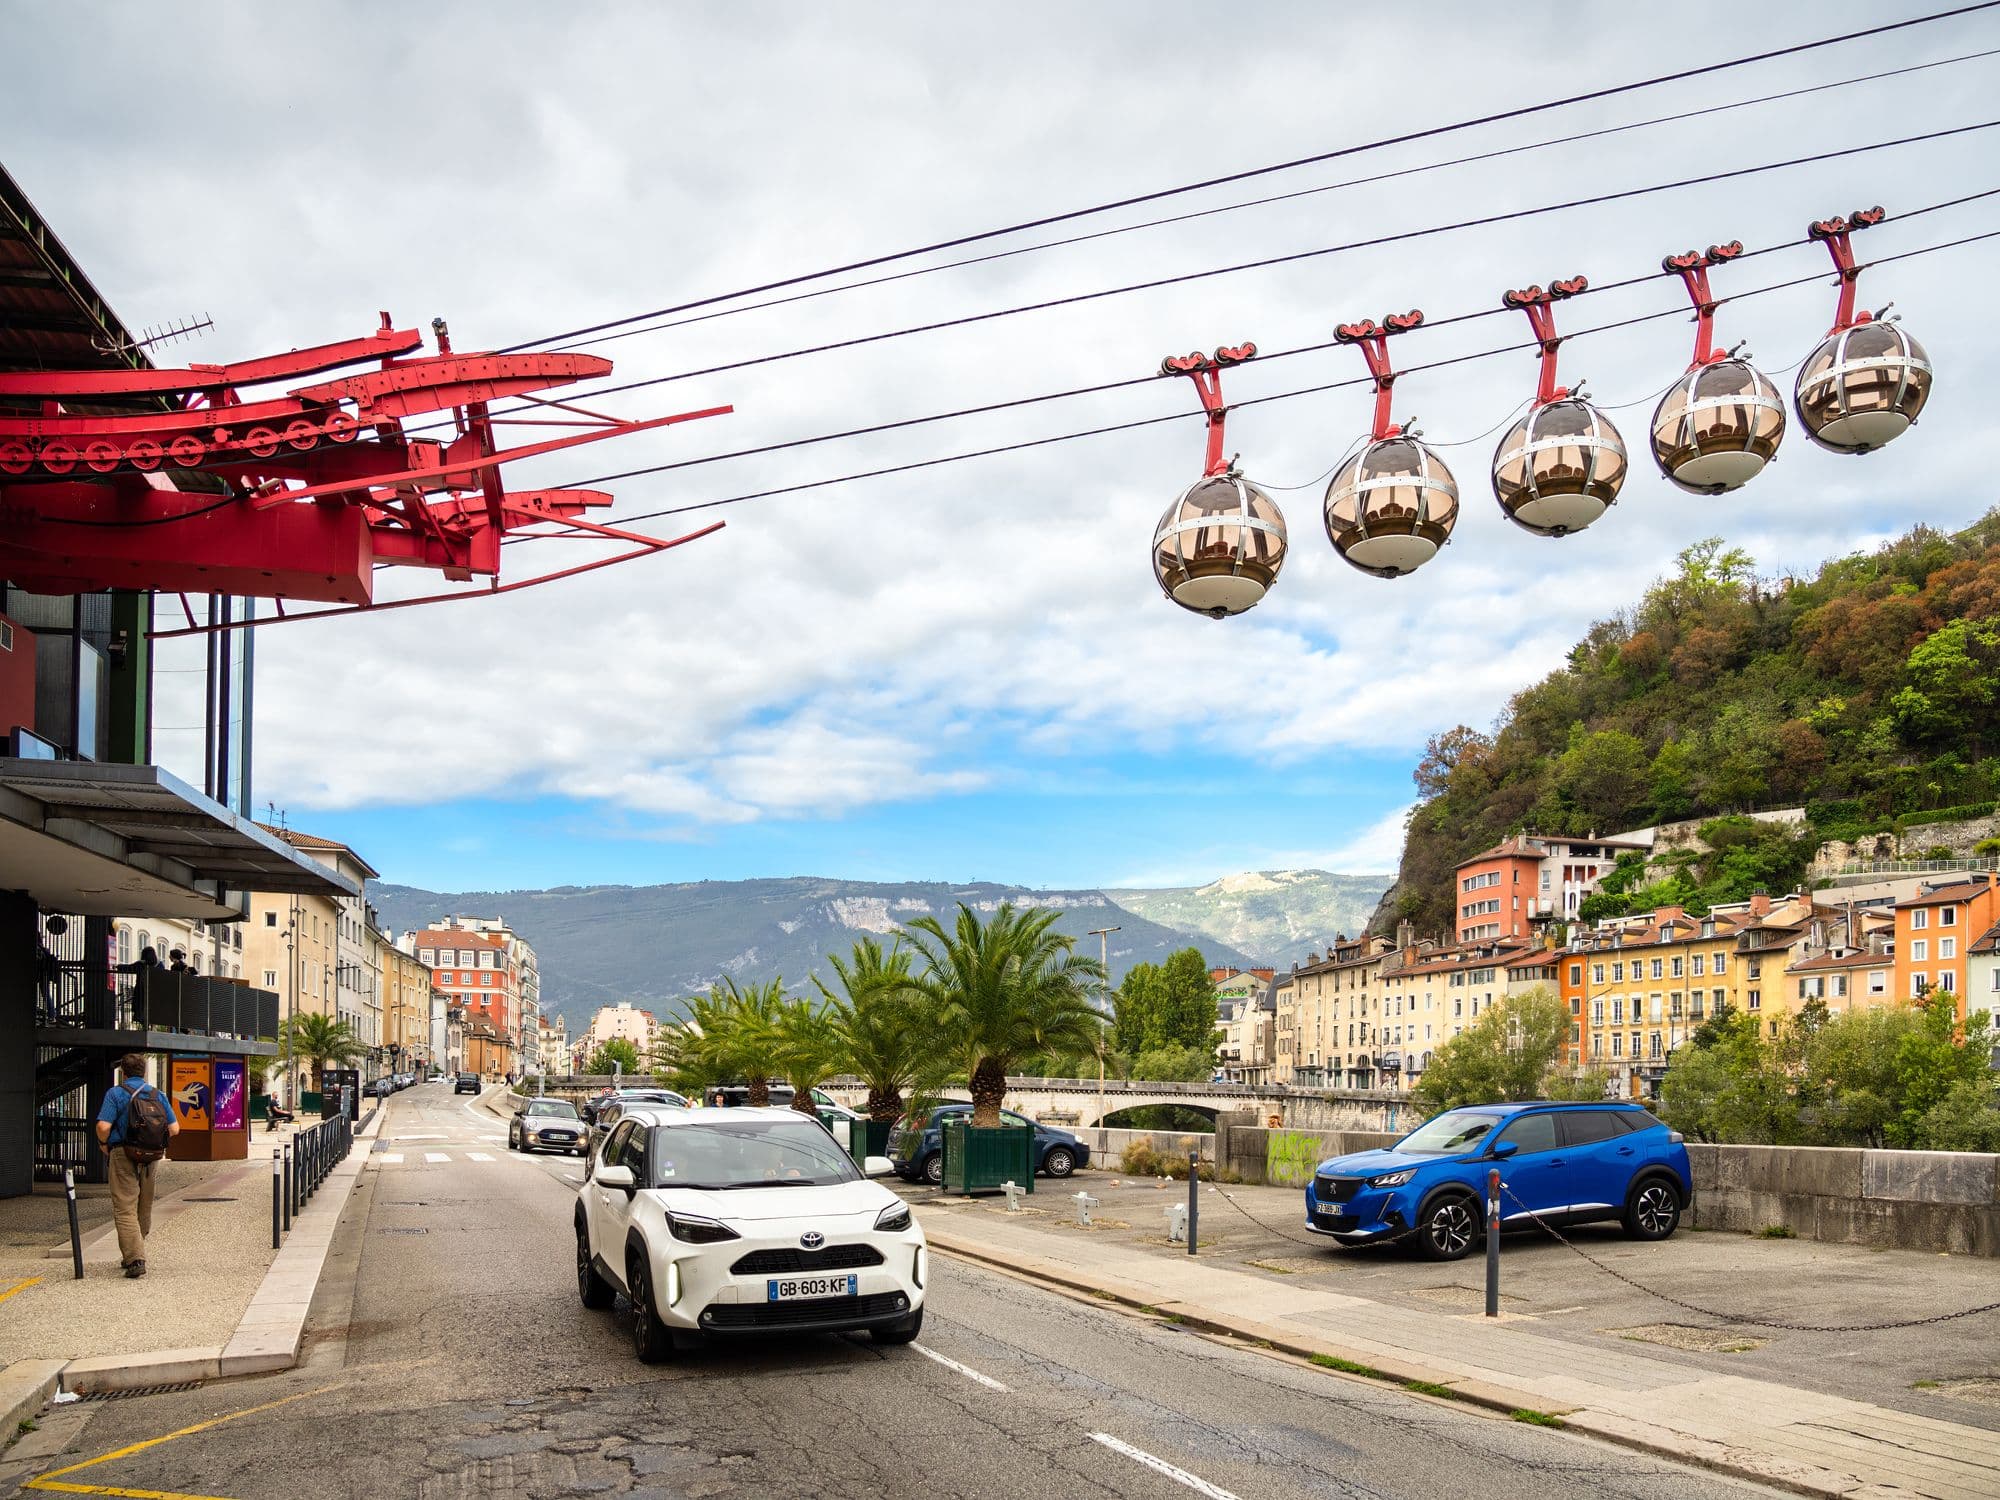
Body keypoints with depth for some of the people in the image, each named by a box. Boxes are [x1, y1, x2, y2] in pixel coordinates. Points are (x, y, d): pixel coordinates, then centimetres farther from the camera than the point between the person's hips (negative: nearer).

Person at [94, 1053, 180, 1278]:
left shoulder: (116, 1093, -4)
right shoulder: (158, 1095, 9)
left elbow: (103, 1126, -16)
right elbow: (174, 1128, 2)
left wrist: (104, 1144, 4)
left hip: (124, 1157, -5)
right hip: (151, 1158, 5)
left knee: (125, 1209, -6)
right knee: (144, 1209, 16)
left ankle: (135, 1260, -16)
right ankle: (132, 1255, 28)